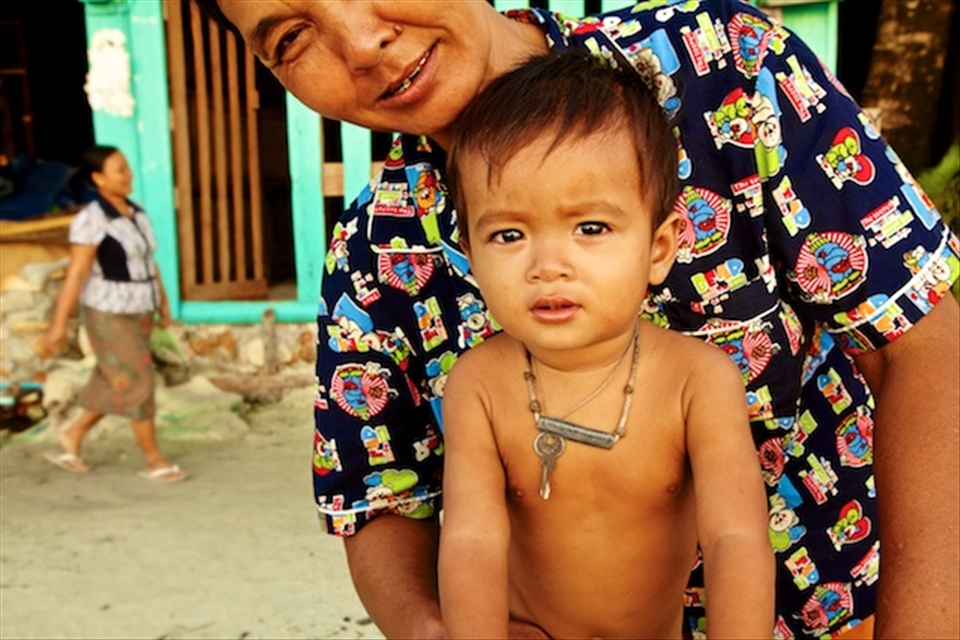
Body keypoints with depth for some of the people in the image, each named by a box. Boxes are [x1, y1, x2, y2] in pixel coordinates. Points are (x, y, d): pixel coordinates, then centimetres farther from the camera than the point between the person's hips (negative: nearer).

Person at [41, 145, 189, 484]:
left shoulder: (135, 212, 6)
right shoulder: (91, 219, -17)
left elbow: (148, 262, 13)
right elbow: (76, 273, -19)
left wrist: (163, 301, 14)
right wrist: (59, 324, -18)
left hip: (137, 312, 8)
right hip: (109, 315, -8)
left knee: (114, 385, 15)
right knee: (139, 383, -5)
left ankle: (72, 435, 34)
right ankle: (155, 461, 7)